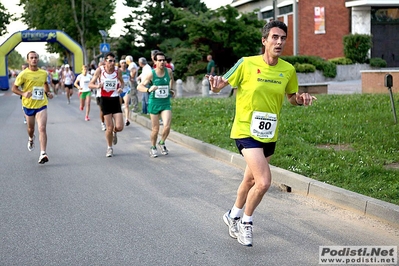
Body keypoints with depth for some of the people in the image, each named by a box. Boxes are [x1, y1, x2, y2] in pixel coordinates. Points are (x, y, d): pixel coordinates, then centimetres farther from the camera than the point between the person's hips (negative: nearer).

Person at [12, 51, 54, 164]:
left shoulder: (44, 73, 1)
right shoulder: (23, 74, -10)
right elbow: (14, 88, -7)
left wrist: (48, 93, 6)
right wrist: (23, 93, -25)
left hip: (41, 105, 0)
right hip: (28, 105, 0)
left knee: (42, 128, -15)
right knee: (31, 128, 18)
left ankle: (43, 154, -19)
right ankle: (31, 139, 54)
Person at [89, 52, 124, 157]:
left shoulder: (118, 71, -3)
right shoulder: (100, 70, -7)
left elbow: (122, 82, 16)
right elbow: (90, 84, -3)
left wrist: (121, 87, -7)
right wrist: (97, 86, -25)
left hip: (115, 100, 2)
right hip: (105, 100, -2)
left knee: (119, 127, -7)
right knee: (109, 127, -2)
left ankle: (114, 133, 31)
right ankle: (109, 148, 22)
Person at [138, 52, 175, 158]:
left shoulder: (169, 71, -2)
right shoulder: (151, 74, -12)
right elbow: (140, 86, -14)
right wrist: (148, 89, -31)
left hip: (166, 103, 2)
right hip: (154, 103, -2)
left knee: (167, 126, -14)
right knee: (155, 129, 5)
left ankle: (162, 143, 15)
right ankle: (153, 147, 28)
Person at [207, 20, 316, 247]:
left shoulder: (288, 70, -1)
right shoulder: (247, 64, -13)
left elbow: (292, 97, 15)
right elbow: (219, 87, -7)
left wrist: (301, 99, -8)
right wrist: (215, 83, -31)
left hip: (269, 135, 5)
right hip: (246, 131, -5)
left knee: (251, 179, 20)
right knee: (264, 182, -19)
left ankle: (234, 215, 46)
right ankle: (246, 222, 8)